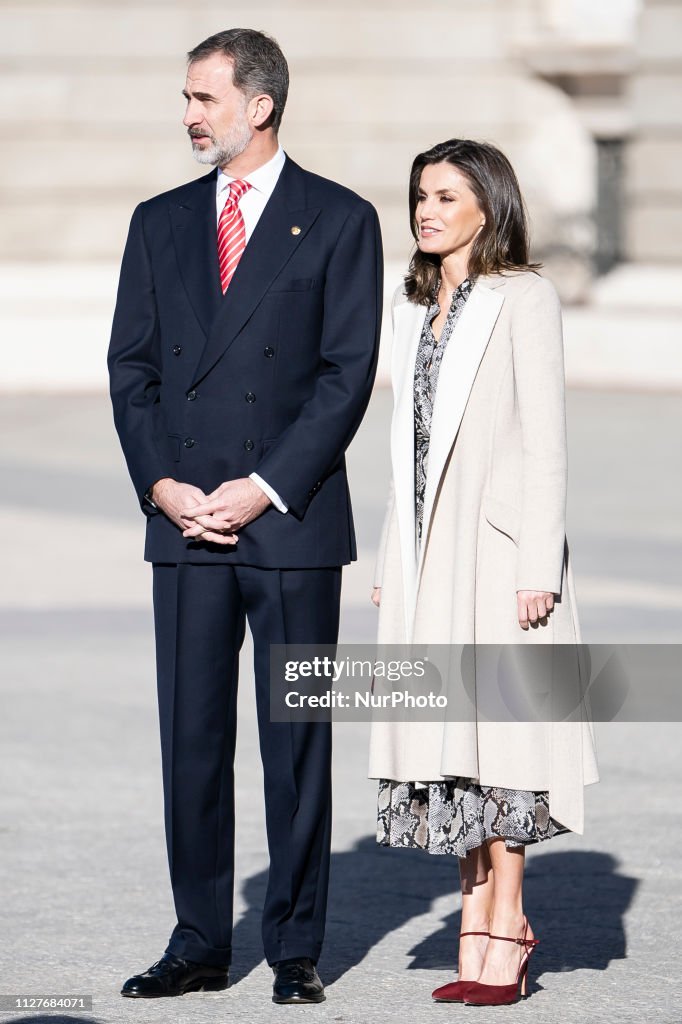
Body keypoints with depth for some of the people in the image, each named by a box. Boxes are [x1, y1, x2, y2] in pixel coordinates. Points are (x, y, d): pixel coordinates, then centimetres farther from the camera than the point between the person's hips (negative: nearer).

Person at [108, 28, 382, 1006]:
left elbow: (348, 373, -5)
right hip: (185, 522, 4)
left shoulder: (340, 221, 1)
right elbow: (131, 365, 10)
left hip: (292, 522, -3)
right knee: (191, 739, 4)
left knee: (296, 741, 1)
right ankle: (199, 944, 12)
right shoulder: (160, 223, 13)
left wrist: (266, 487, -12)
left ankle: (296, 950, 8)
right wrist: (160, 484, -4)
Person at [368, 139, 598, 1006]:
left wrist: (539, 567, -15)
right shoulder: (416, 305, 15)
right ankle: (478, 928, 9)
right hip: (427, 544, 7)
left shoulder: (524, 298, -5)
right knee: (447, 733, 5)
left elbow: (544, 439, -9)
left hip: (496, 542, -7)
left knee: (496, 729, -7)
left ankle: (505, 927, -2)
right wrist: (391, 560, 15)